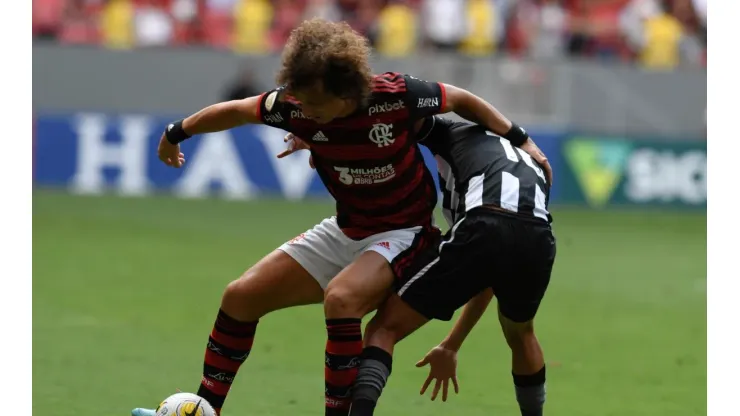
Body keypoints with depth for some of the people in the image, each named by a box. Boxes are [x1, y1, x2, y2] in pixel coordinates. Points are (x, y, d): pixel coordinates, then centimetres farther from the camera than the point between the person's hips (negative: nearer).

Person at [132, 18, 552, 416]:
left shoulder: (396, 95, -26)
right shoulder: (298, 106, -16)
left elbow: (463, 100, -8)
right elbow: (236, 110, 3)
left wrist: (520, 140, -9)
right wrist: (177, 133, 16)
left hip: (402, 234, -6)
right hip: (344, 231, 6)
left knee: (341, 298, -35)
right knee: (241, 297, 1)